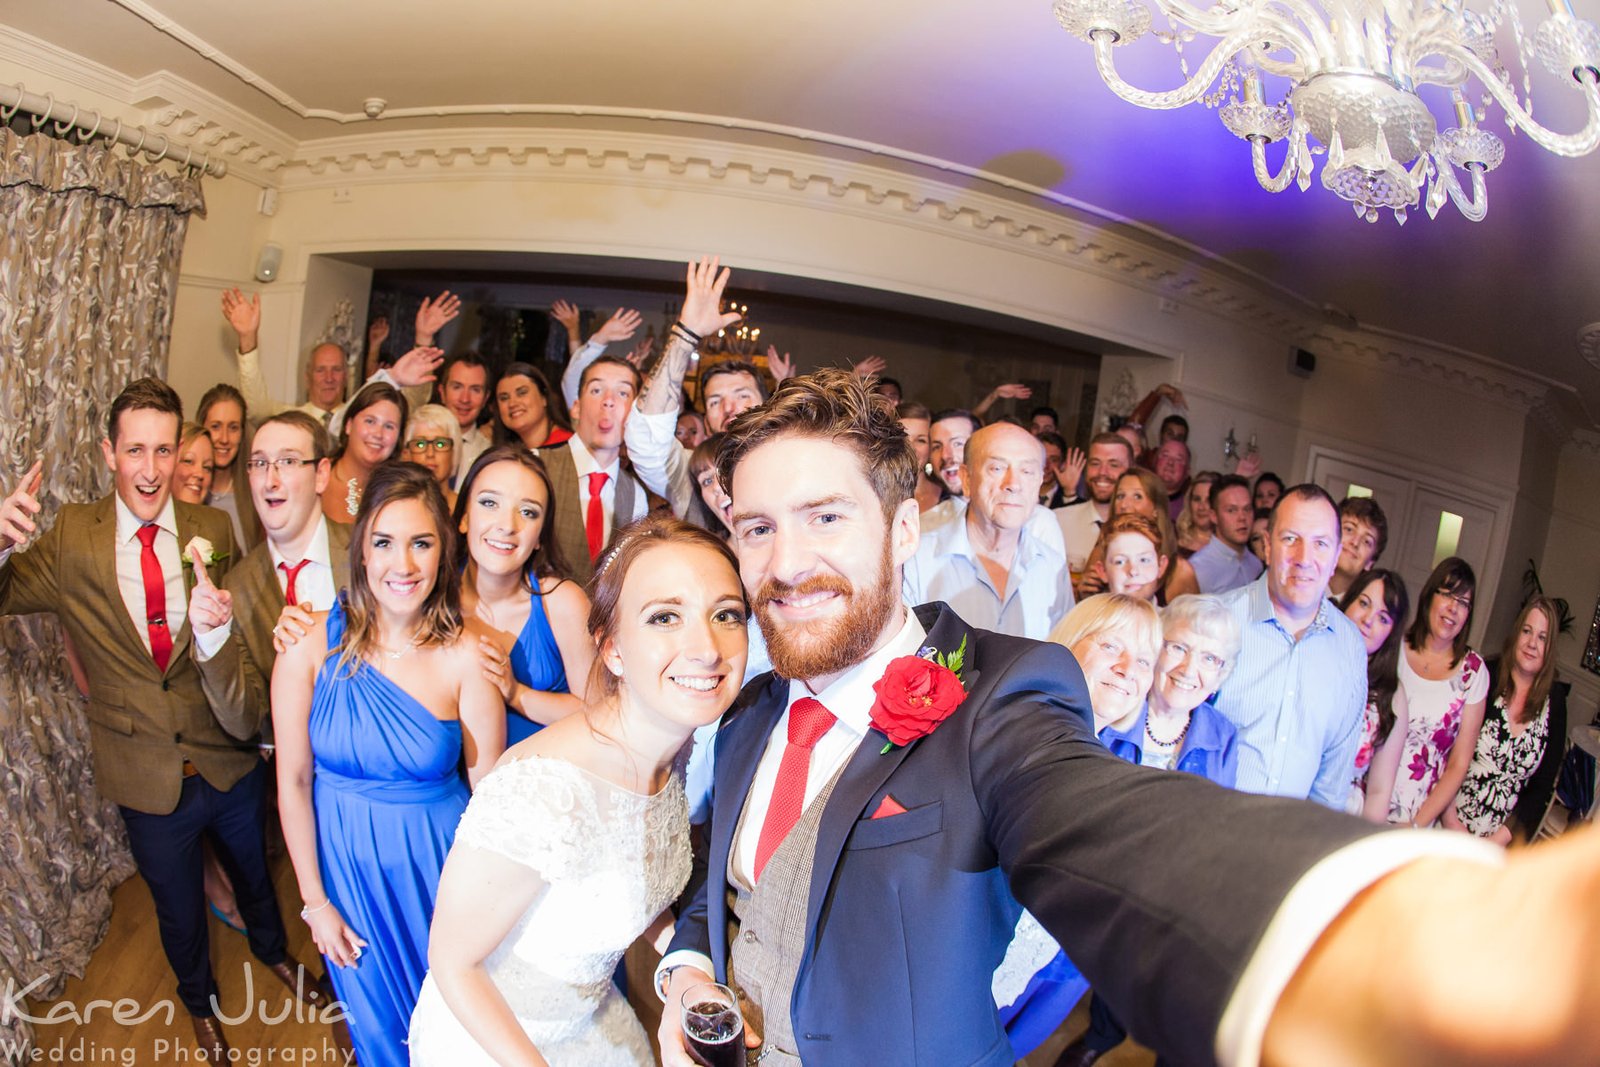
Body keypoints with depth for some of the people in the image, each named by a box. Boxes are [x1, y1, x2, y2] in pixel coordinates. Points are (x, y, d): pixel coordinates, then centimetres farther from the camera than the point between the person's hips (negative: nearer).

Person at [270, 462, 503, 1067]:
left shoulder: (464, 657, -18)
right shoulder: (311, 646, -16)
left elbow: (487, 788, -11)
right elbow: (293, 780, -8)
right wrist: (314, 900, -3)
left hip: (439, 864, -1)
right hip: (345, 863, 1)